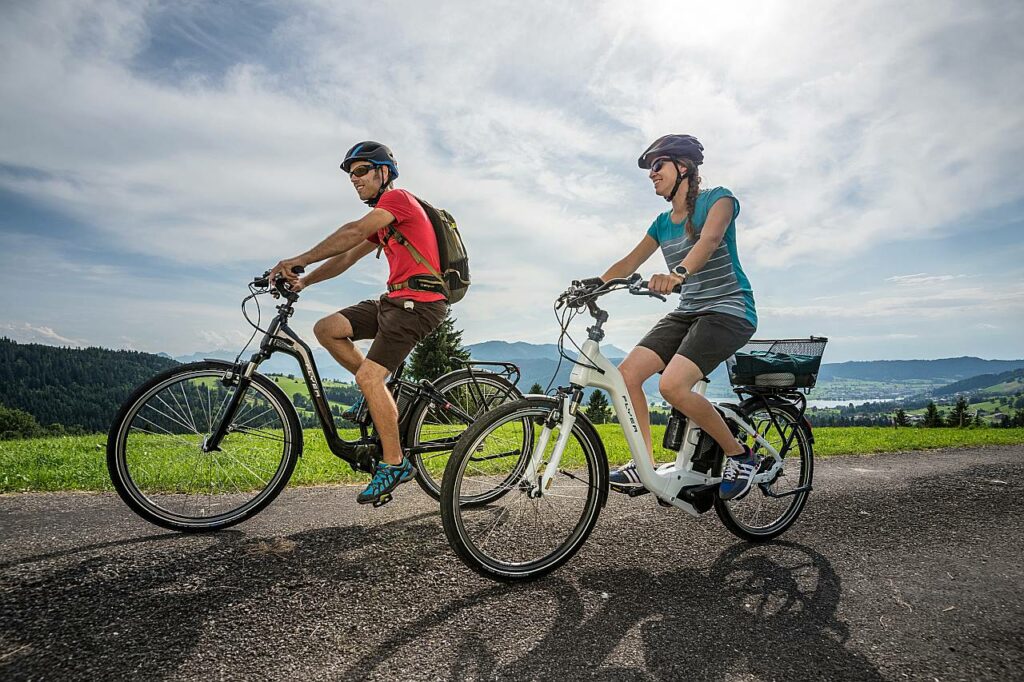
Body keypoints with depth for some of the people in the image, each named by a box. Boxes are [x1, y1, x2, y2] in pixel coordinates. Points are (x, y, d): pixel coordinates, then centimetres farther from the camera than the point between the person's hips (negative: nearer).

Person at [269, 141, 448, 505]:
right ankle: (382, 395, 9)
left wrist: (300, 260, -22)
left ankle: (394, 464, -3)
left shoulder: (397, 198, -6)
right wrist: (304, 281, 8)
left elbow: (354, 232, -21)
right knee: (326, 329, 1)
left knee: (368, 377, -16)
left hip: (419, 301, -9)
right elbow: (348, 257, 19)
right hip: (395, 299, 9)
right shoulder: (382, 221, 24)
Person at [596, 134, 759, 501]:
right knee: (626, 373, -13)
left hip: (728, 310, -7)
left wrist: (678, 272, -46)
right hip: (686, 312, 7)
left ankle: (739, 454, -5)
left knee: (672, 385, -28)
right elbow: (628, 263, 11)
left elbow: (710, 239, -27)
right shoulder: (662, 222, 14)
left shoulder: (717, 198, -6)